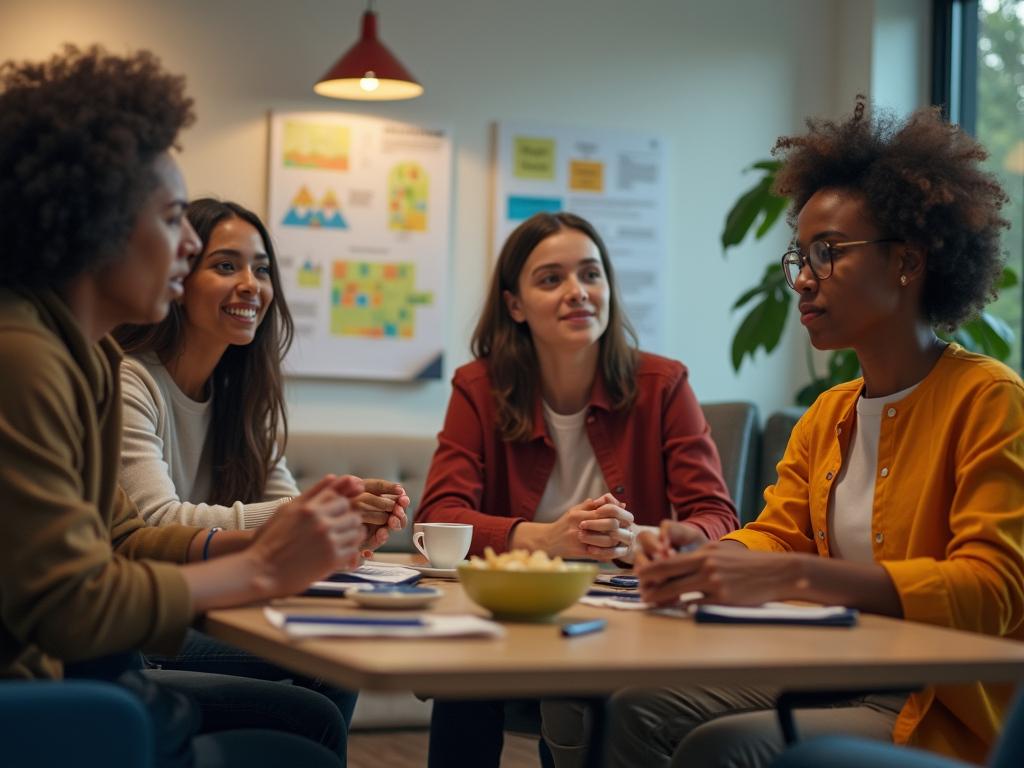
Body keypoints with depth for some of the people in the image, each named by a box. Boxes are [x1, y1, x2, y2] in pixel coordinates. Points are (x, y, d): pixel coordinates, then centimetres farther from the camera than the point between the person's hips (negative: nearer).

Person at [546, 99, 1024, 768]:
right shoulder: (827, 417, 16)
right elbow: (775, 534, 10)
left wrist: (793, 575, -30)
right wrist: (703, 557, -15)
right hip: (831, 682, 7)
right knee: (634, 712, -14)